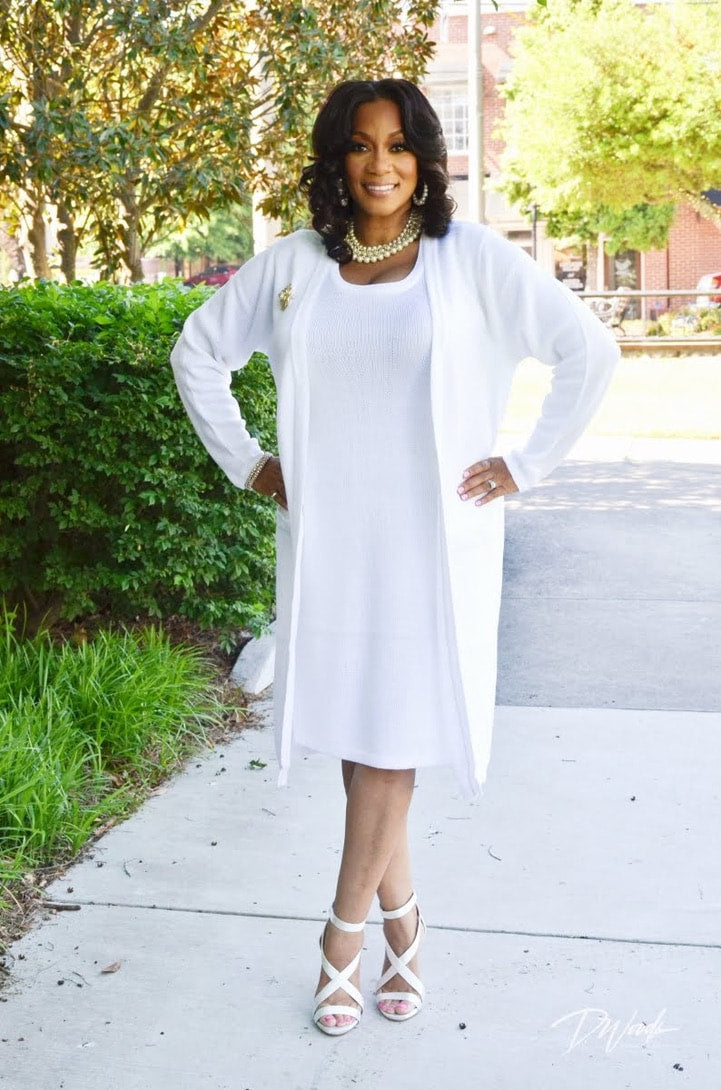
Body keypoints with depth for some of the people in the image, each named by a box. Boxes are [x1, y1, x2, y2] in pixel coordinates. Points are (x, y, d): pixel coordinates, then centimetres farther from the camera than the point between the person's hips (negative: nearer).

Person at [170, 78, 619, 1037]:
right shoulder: (291, 266, 5)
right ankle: (403, 920, 25)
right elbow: (198, 350, 16)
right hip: (326, 536, 3)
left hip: (431, 536, -3)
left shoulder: (471, 259, -4)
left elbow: (590, 349, -3)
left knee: (389, 735, 0)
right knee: (354, 730, 7)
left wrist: (524, 466, -4)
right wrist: (244, 462, 9)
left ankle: (345, 931, 17)